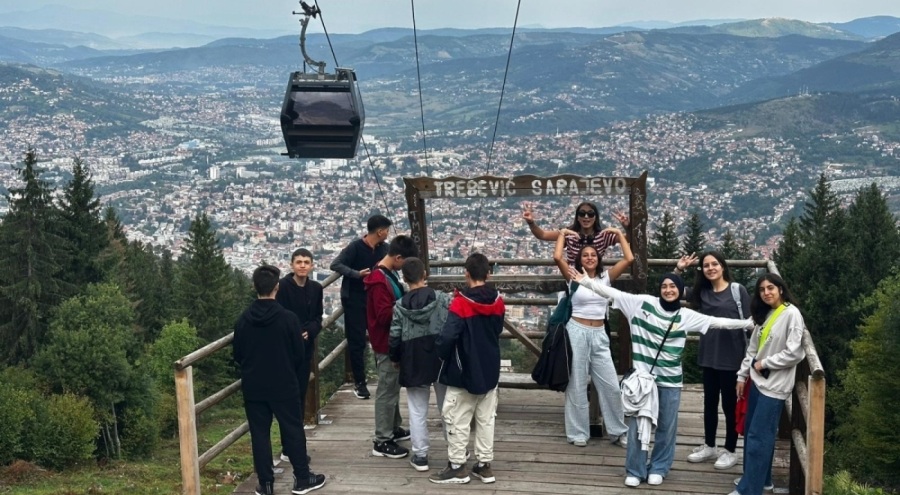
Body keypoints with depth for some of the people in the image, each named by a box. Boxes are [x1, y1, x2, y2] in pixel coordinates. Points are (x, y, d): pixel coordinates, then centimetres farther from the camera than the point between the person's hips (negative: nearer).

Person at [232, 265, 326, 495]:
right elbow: (300, 355, -6)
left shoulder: (243, 320, -4)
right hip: (284, 386, -2)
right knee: (293, 431, 9)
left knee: (259, 434, 8)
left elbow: (237, 355, 5)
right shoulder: (288, 318, -13)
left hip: (253, 388, 2)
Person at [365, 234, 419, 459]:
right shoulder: (380, 281, -24)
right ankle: (382, 441, 4)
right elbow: (384, 315, -28)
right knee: (387, 390, -3)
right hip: (386, 344, -10)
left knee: (393, 387, 21)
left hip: (392, 342, 10)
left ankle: (393, 428, 35)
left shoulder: (387, 274, 8)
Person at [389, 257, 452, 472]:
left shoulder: (399, 306, -7)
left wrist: (395, 359, 15)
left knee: (417, 411, 9)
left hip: (414, 363, 0)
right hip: (442, 360, 1)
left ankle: (420, 456, 13)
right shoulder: (443, 299, -8)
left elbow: (394, 337, -3)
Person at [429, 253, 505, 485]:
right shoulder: (497, 301, -1)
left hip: (464, 371, -6)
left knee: (457, 419, 6)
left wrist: (443, 354, -4)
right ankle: (484, 465, 18)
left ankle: (457, 466, 11)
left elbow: (447, 336, -23)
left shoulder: (461, 303, -19)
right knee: (486, 418, 13)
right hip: (490, 369, 6)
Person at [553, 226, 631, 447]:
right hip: (577, 332, -2)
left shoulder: (606, 277, 6)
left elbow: (629, 259, -3)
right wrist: (563, 234, -4)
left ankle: (618, 431, 17)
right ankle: (578, 433, 13)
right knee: (577, 385, 5)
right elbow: (557, 257, -16)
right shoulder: (574, 278, 0)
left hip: (599, 335, 2)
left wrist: (619, 234, 4)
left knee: (611, 385, 4)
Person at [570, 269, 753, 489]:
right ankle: (635, 470, 17)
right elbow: (613, 293, -4)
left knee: (666, 426, 9)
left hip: (670, 380, 2)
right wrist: (586, 281, -8)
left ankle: (658, 468, 27)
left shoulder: (686, 316, 3)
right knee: (637, 424, 4)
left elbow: (716, 322, 3)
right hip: (642, 376, -1)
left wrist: (748, 323, 0)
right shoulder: (643, 303, -2)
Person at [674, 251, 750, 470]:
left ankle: (730, 451, 18)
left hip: (732, 356, -5)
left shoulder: (737, 290, -7)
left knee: (729, 404, 5)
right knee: (710, 402, 15)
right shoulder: (702, 293, 6)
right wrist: (678, 270, -1)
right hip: (709, 355, 5)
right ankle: (709, 447, 29)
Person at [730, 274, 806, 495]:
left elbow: (794, 353, -18)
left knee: (759, 436, -6)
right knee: (751, 432, 13)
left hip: (774, 385, -8)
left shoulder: (792, 314, -13)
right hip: (758, 381, 8)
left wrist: (763, 364, -11)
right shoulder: (765, 315, 12)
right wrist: (742, 375, 14)